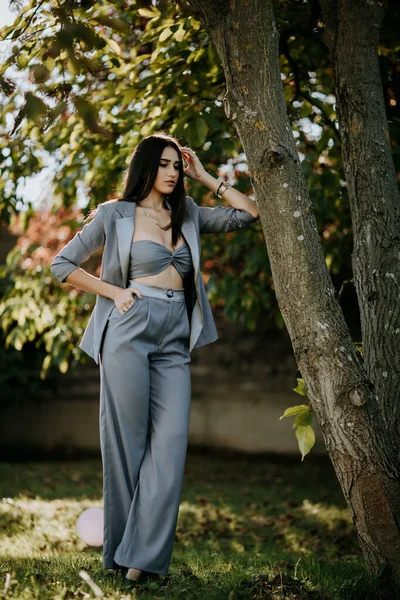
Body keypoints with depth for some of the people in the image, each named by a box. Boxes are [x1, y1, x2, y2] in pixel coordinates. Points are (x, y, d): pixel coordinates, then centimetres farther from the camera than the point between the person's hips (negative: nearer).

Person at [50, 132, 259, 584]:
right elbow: (62, 264, 8)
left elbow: (248, 214, 13)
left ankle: (145, 555, -3)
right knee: (127, 441, -1)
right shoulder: (115, 214, 5)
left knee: (170, 444, -6)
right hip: (129, 329, -4)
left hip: (174, 341, 4)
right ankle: (119, 551, 9)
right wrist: (114, 292, -1)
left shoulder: (188, 215, 17)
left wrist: (206, 177, 12)